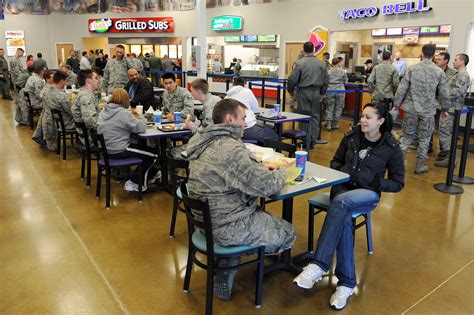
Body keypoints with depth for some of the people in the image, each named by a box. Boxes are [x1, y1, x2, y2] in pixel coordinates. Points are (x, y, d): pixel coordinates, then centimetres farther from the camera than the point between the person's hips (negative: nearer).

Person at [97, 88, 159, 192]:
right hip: (119, 152, -9)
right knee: (152, 155, 7)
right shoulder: (123, 113, -19)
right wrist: (140, 116, 1)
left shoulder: (103, 112, 5)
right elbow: (141, 128, -18)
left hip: (107, 150, 9)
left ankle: (150, 176, 37)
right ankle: (134, 183, 11)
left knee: (143, 148, 27)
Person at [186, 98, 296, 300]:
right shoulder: (231, 149, -25)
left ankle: (224, 280, 26)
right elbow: (266, 185, -22)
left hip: (205, 218, 9)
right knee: (287, 232, 10)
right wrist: (281, 173, -1)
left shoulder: (203, 142, 4)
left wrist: (265, 168, 5)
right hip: (226, 228, -9)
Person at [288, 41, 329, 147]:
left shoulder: (300, 63, -9)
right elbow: (326, 80, 10)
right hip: (316, 92, 3)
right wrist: (323, 93, 21)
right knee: (315, 115, 12)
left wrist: (290, 91, 7)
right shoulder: (321, 63, 4)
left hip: (303, 92, -3)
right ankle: (314, 139, 15)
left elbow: (292, 79, -9)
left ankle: (306, 140, 8)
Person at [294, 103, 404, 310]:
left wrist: (373, 182, -13)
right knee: (344, 219, -34)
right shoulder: (351, 136, 5)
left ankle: (318, 265, -42)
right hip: (343, 187, 2)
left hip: (368, 193, -2)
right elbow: (335, 162, 17)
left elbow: (398, 183, 2)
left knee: (341, 202, -38)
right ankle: (347, 282, -29)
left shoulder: (391, 148, -3)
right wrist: (341, 174, -5)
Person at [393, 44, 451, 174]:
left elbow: (402, 89, -4)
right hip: (428, 111, 0)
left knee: (407, 136, 12)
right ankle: (420, 166, 17)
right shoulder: (439, 72, -4)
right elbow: (444, 94, 1)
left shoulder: (412, 69, -5)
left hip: (411, 109, 1)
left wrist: (396, 104, 7)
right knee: (424, 139, 10)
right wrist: (445, 109, 15)